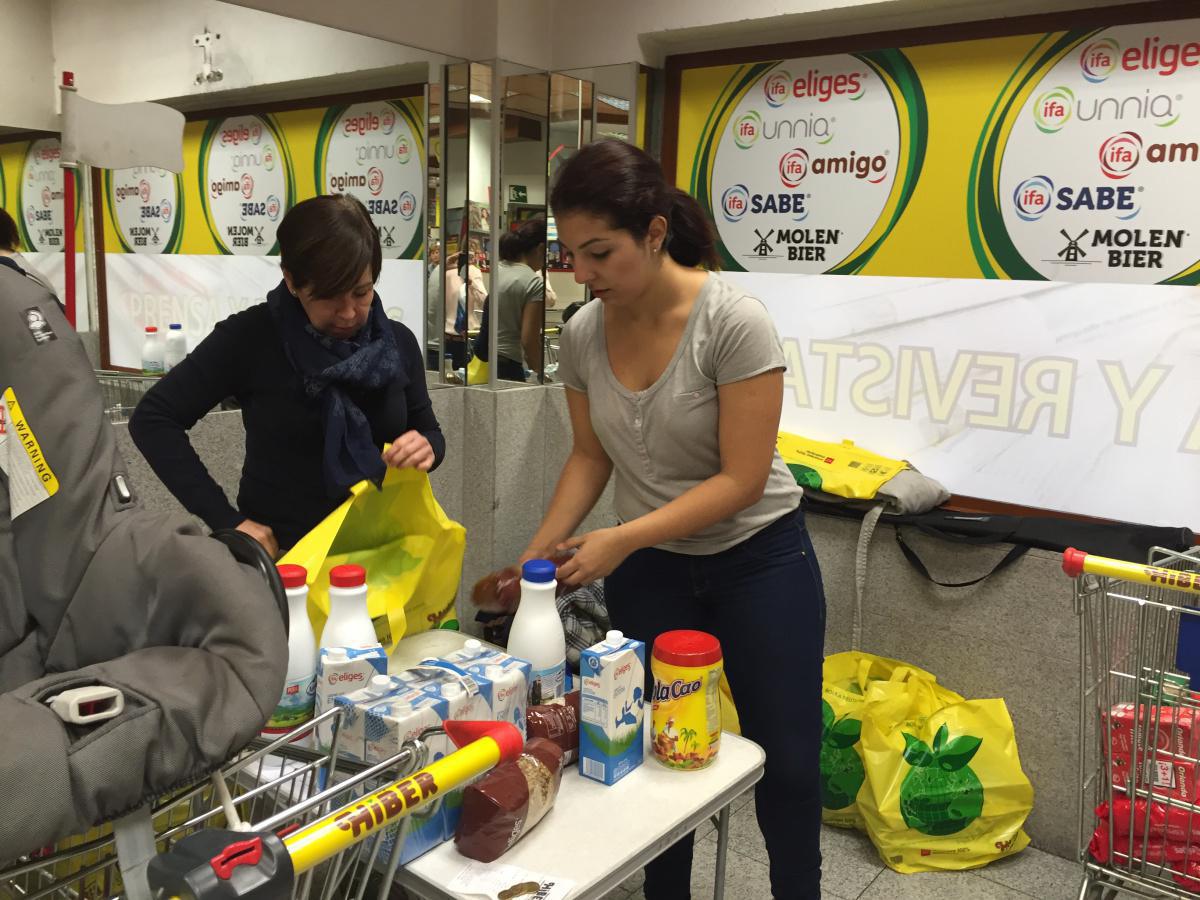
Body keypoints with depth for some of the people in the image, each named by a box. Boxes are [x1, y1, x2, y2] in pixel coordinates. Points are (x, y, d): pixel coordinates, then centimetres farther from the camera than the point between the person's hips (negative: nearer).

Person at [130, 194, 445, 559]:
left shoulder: (397, 342, -2)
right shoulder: (250, 338, -12)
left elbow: (429, 430, 8)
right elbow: (153, 419, -11)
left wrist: (426, 447, -16)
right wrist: (226, 519, -17)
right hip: (281, 554, -4)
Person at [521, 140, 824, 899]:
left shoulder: (735, 322, -24)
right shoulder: (582, 335, -8)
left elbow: (742, 479, -23)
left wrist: (621, 539, -28)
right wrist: (541, 552, -6)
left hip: (759, 563, -4)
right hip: (647, 571, 4)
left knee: (786, 759, 11)